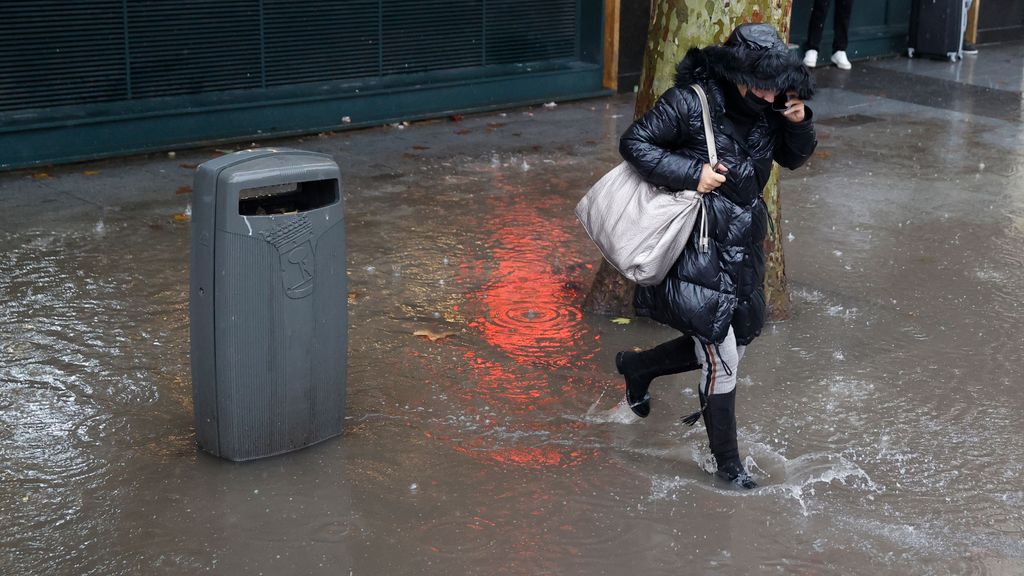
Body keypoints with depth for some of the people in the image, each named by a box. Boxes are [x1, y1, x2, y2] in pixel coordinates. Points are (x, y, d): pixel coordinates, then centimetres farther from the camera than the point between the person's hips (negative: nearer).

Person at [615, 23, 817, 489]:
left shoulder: (766, 109, 2)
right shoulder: (689, 102, -17)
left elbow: (793, 158, 15)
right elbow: (634, 143, -13)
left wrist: (799, 123, -6)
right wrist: (691, 173, -22)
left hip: (744, 249, 8)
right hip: (699, 249, -7)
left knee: (733, 344, 18)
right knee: (721, 360, -3)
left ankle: (636, 367, 40)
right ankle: (727, 463, 16)